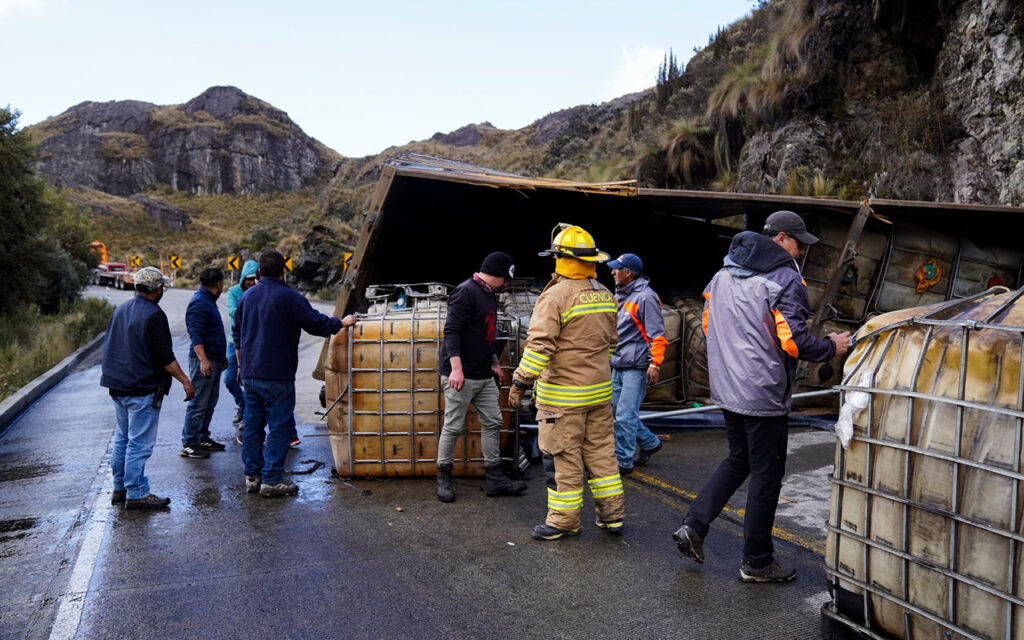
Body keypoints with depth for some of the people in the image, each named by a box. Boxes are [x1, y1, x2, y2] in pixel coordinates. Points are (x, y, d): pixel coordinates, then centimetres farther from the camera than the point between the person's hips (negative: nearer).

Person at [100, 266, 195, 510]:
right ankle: (136, 494, 1)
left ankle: (120, 488, 25)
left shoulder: (120, 310, 12)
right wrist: (184, 380, -12)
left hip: (117, 387, 9)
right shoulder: (154, 315, -15)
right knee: (140, 442, -4)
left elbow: (109, 346, 20)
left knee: (122, 438, 17)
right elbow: (164, 355, -17)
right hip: (143, 389, -9)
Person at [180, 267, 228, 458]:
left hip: (213, 361, 10)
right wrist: (203, 360, -30)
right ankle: (188, 444, -2)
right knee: (198, 404, -7)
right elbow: (195, 335, -22)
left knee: (209, 403, 15)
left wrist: (221, 357, 31)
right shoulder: (199, 303, -14)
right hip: (203, 361, -10)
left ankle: (203, 438, 24)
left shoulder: (208, 301, 18)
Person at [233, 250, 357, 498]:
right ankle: (271, 480, 0)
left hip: (250, 374, 7)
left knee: (253, 424, 13)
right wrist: (342, 322, 8)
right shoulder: (289, 297, -11)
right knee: (280, 427, 0)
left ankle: (252, 476, 18)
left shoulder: (246, 297, 11)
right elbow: (316, 323, -9)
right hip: (277, 376, -7)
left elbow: (237, 336, 20)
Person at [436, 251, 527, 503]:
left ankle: (495, 479, 17)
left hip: (484, 377, 10)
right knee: (454, 427, 0)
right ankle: (443, 479, 15)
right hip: (461, 377, -9)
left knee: (492, 423, 10)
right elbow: (451, 331, -20)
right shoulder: (466, 292, -14)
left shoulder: (490, 296, 16)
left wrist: (494, 362, 27)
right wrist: (456, 367, -26)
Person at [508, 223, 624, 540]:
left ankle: (564, 521, 12)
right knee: (601, 451, 15)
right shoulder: (606, 296, 9)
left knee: (564, 456, 2)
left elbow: (539, 345, -21)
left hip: (563, 394, -7)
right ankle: (612, 514, 22)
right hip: (599, 390, 8)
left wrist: (520, 382, -15)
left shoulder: (556, 295, -15)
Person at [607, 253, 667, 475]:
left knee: (625, 415, -7)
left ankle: (623, 462, 3)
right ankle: (649, 443, 31)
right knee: (617, 411, 13)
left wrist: (654, 364, -20)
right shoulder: (620, 295, 15)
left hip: (636, 367, -9)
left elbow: (657, 334, -15)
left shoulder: (645, 297, -13)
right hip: (618, 365, 9)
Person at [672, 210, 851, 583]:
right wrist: (831, 348, -2)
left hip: (726, 390, 8)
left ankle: (694, 526, 12)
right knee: (766, 474, 5)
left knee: (738, 460, 23)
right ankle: (756, 562, 16)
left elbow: (708, 325, 16)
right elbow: (792, 339, -19)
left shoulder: (724, 274, 11)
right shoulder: (785, 278, -13)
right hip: (764, 394, -7)